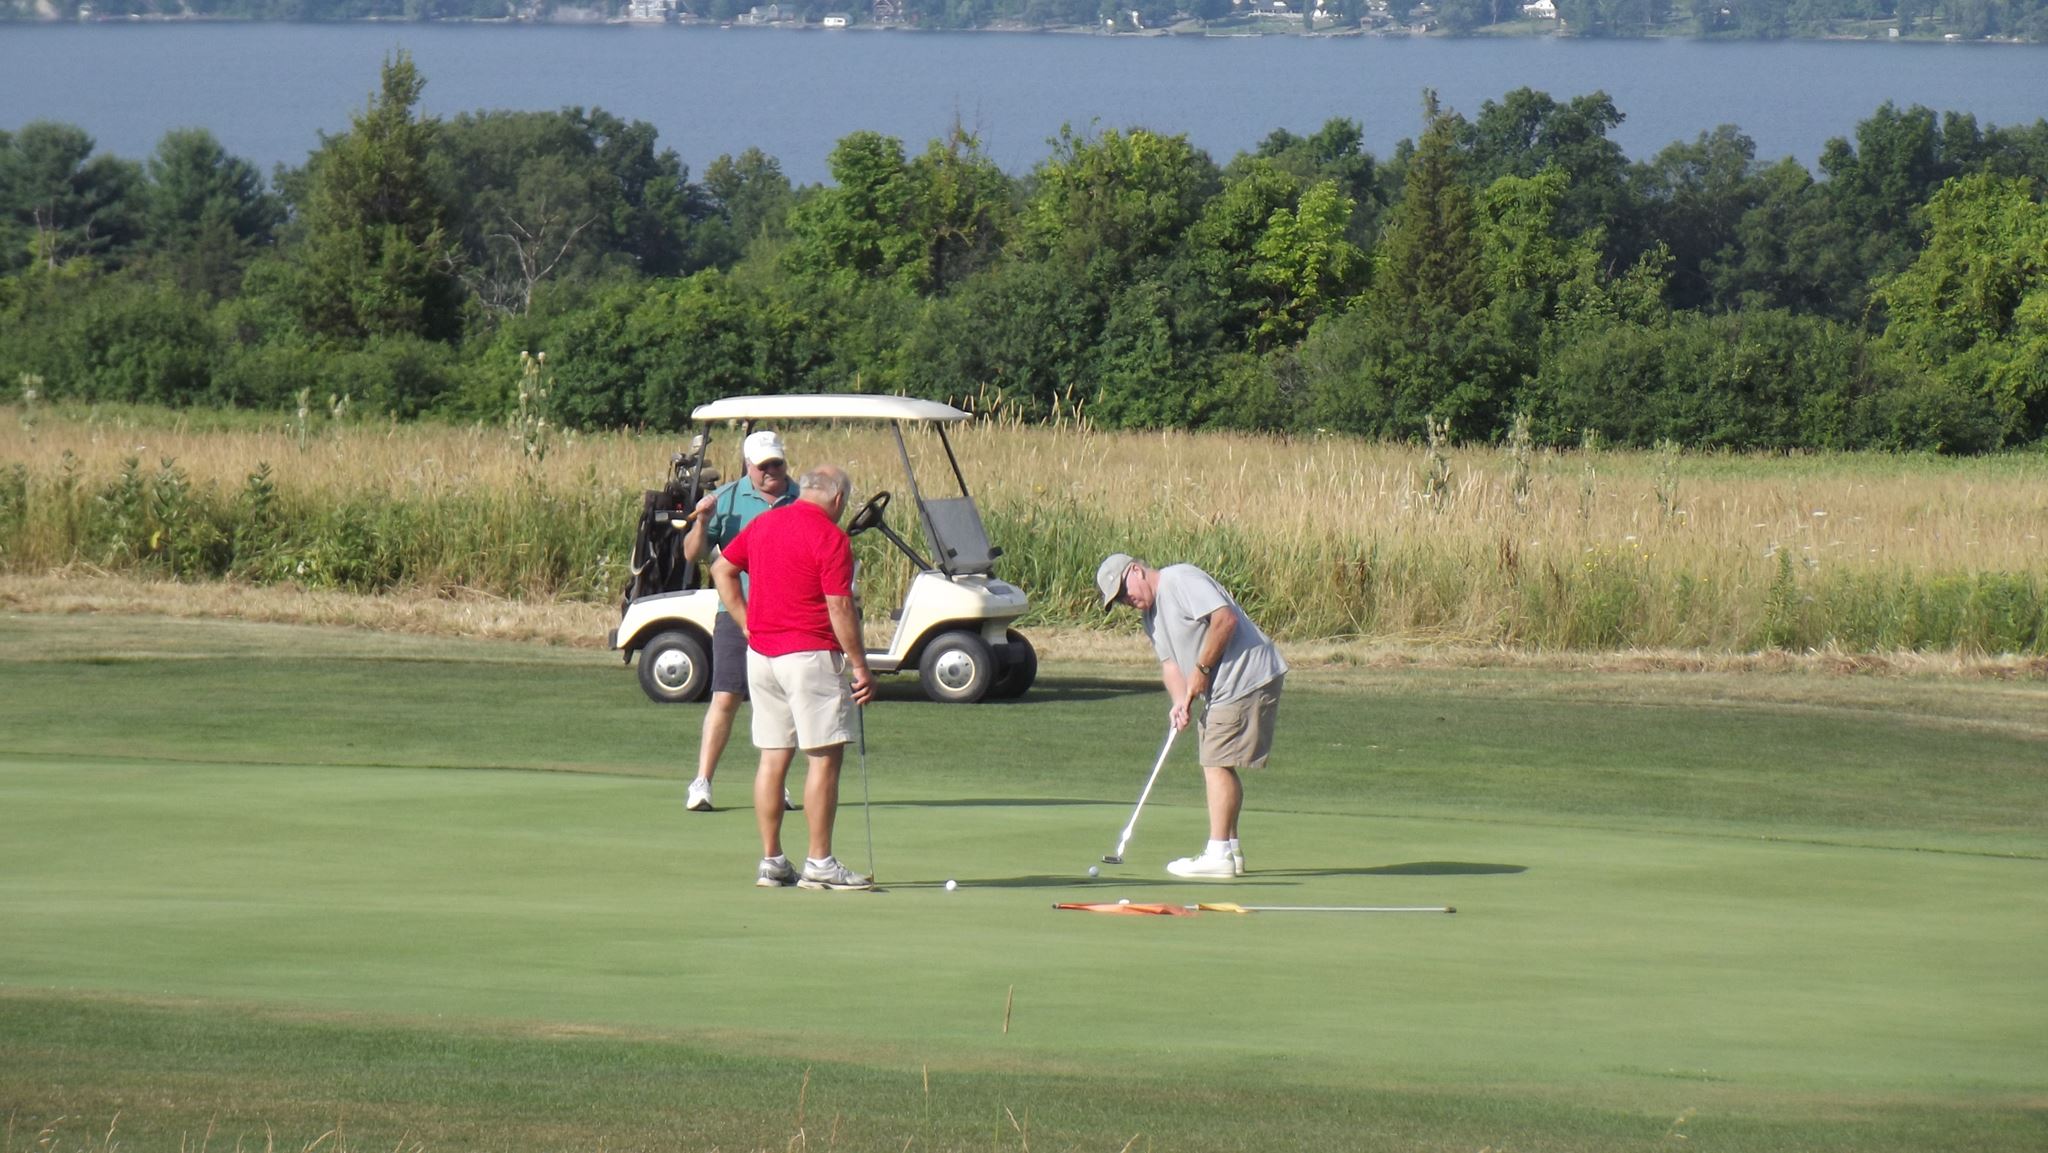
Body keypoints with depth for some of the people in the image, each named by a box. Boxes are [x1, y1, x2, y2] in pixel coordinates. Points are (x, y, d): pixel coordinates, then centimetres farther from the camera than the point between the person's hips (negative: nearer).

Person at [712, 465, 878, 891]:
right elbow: (840, 608, -15)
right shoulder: (831, 538, -12)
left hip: (760, 654, 7)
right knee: (824, 757, -4)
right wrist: (860, 666, -9)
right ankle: (819, 863, -7)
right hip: (810, 655, -7)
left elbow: (722, 569, 17)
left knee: (773, 757, 9)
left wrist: (748, 626, 14)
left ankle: (771, 861, 10)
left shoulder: (762, 523, 10)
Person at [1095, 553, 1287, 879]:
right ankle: (1230, 848, 23)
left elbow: (1225, 619, -23)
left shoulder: (1181, 580, -12)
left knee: (1217, 763, -10)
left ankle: (1219, 854, -9)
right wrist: (1180, 702, -9)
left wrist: (1202, 669, -16)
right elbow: (1169, 661, 10)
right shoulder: (1151, 613, 18)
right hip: (1222, 690, 10)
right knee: (1217, 764, 15)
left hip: (1248, 678, -10)